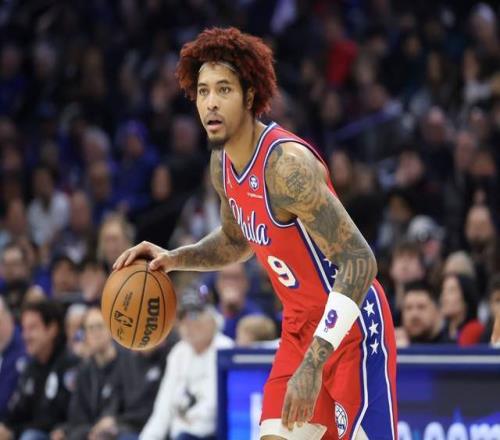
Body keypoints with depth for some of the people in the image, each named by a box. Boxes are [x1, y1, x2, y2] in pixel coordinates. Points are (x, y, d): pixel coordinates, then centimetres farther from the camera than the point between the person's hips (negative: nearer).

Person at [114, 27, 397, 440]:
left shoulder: (286, 164, -26)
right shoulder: (223, 163, 2)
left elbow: (360, 261, -29)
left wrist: (314, 364, -34)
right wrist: (174, 259, 4)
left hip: (351, 327, -8)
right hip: (301, 325, 8)